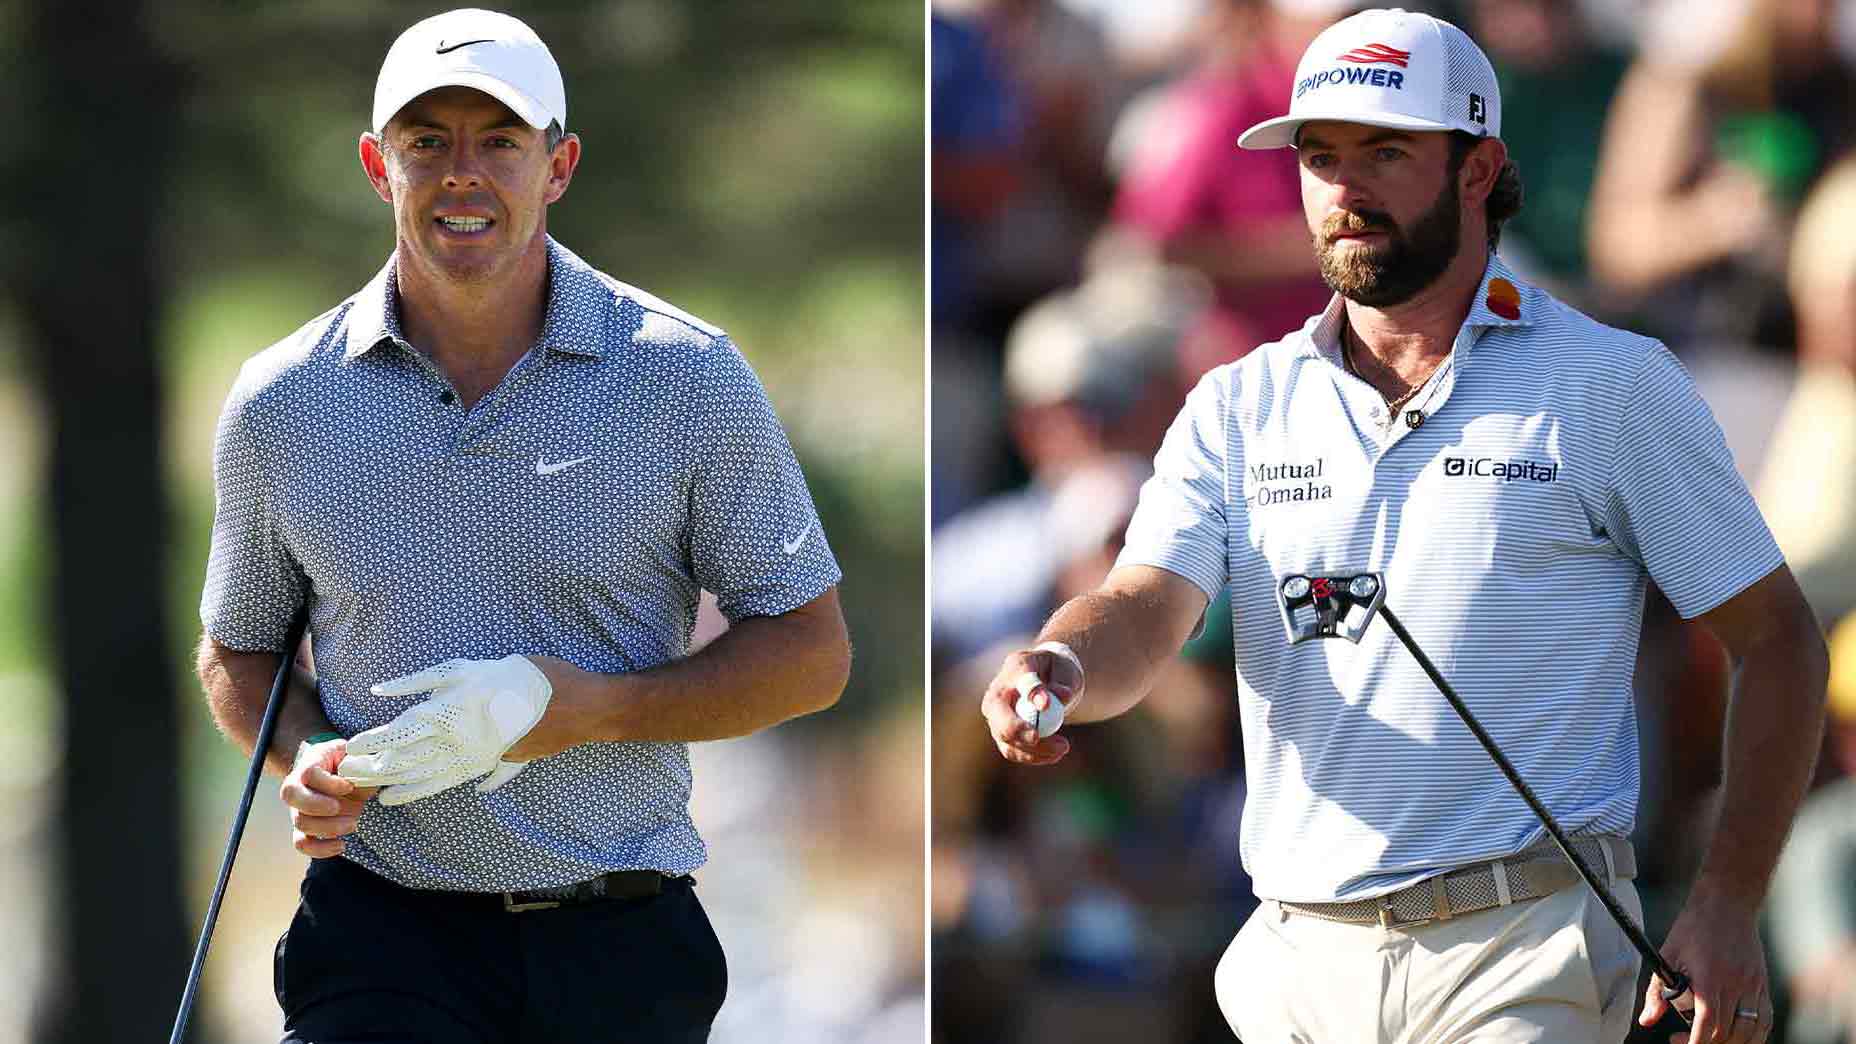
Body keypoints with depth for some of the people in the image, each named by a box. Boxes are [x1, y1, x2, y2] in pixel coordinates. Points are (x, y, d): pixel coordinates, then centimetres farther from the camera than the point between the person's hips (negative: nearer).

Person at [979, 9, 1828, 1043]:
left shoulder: (1613, 386, 1)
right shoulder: (1240, 407, 11)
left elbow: (1779, 639, 3)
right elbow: (1144, 611, -3)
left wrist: (1729, 908, -7)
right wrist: (1061, 667, -28)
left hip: (1526, 957, -4)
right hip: (1297, 955, 4)